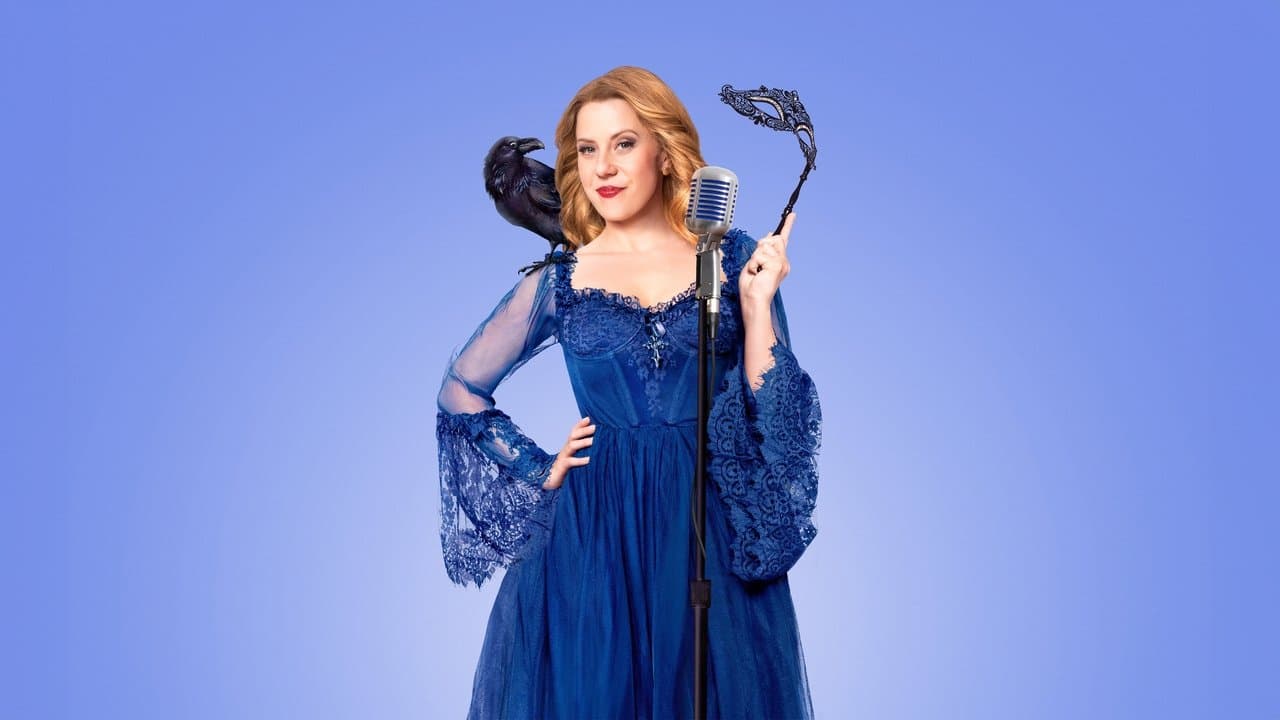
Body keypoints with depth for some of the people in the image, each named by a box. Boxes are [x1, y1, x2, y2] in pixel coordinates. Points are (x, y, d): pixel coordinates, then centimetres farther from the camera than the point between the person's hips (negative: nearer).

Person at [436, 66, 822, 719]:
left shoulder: (733, 259, 1)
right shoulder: (559, 280, 2)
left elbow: (770, 408, -3)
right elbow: (461, 392, 11)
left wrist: (756, 303, -12)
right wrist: (541, 471, 4)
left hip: (717, 528, 0)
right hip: (595, 536, 0)